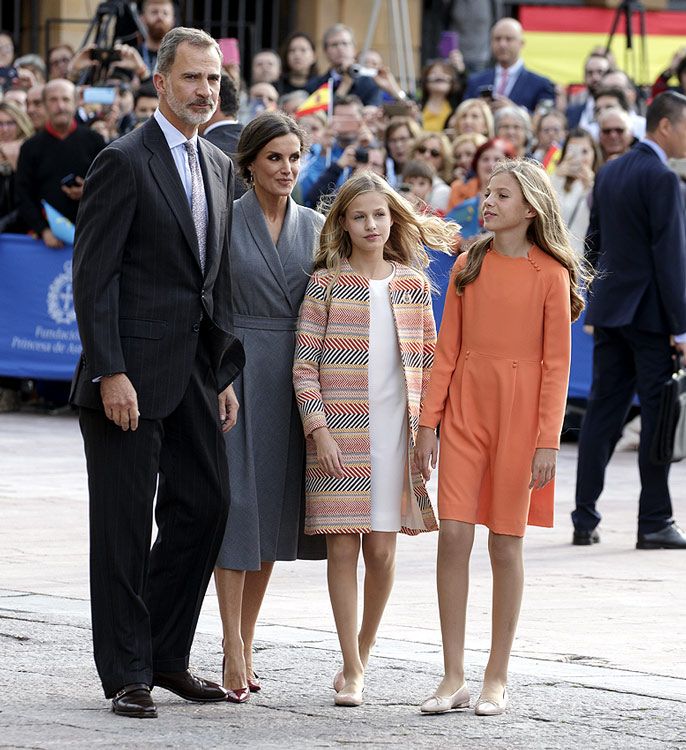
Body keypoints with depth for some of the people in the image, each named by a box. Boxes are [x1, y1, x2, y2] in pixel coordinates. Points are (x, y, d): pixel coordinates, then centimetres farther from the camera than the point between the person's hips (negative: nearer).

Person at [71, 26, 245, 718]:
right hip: (132, 373, -7)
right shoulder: (124, 162, -10)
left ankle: (166, 654, 21)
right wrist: (110, 374, -19)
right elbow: (93, 276, -13)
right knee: (124, 524, 0)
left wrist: (225, 375, 12)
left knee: (204, 505, 8)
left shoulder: (219, 167, 13)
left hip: (194, 370, 7)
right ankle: (126, 674, 7)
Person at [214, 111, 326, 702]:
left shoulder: (315, 227, 10)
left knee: (275, 509, 6)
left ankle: (246, 643, 15)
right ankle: (234, 653, -9)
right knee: (236, 502, -8)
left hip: (294, 378, 4)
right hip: (236, 371, -4)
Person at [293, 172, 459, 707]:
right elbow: (304, 364, -2)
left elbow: (428, 361, 12)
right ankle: (353, 669, 2)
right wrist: (319, 429, -10)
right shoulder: (326, 283, 0)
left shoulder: (413, 285, 8)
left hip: (396, 432, 2)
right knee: (343, 548, -3)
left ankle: (363, 652, 24)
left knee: (382, 551, 3)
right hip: (340, 432, -2)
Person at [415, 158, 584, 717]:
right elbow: (447, 351, 9)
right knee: (453, 536, -5)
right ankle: (454, 679, 0)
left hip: (519, 416, -3)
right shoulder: (468, 267, 8)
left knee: (505, 544, 2)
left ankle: (498, 679, 11)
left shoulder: (550, 274, -4)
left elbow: (556, 364, -6)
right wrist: (428, 423, 3)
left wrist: (547, 440, -11)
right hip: (464, 408, 3)